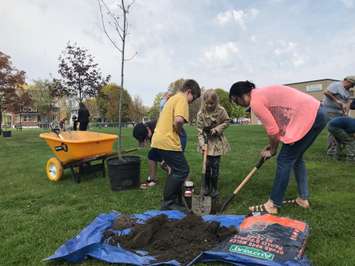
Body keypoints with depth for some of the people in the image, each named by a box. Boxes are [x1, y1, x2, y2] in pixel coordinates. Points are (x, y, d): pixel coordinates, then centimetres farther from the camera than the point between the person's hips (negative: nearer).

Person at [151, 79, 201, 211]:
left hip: (159, 140, 10)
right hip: (168, 142, -10)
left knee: (176, 170, 18)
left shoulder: (173, 98, 22)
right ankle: (168, 203, 7)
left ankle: (173, 200, 26)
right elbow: (179, 120, -26)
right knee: (182, 170, 0)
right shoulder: (182, 99, -8)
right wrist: (179, 130, -7)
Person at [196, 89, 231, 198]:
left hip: (217, 141, 0)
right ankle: (206, 186, 20)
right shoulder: (201, 113, -14)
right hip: (206, 141, 0)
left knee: (215, 165, 2)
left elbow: (227, 121, 0)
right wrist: (202, 144, -21)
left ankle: (214, 188, 17)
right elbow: (200, 130, -13)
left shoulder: (221, 111, -13)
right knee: (207, 165, 2)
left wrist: (217, 129, -16)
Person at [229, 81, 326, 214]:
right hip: (317, 113, 10)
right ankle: (303, 198, 28)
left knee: (285, 160, -4)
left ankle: (273, 205, 4)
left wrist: (272, 150, 6)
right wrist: (271, 146, 17)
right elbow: (276, 124, 17)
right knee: (296, 157, 19)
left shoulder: (255, 101, -12)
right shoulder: (262, 93, 17)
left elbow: (272, 130, -11)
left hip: (308, 117, -10)